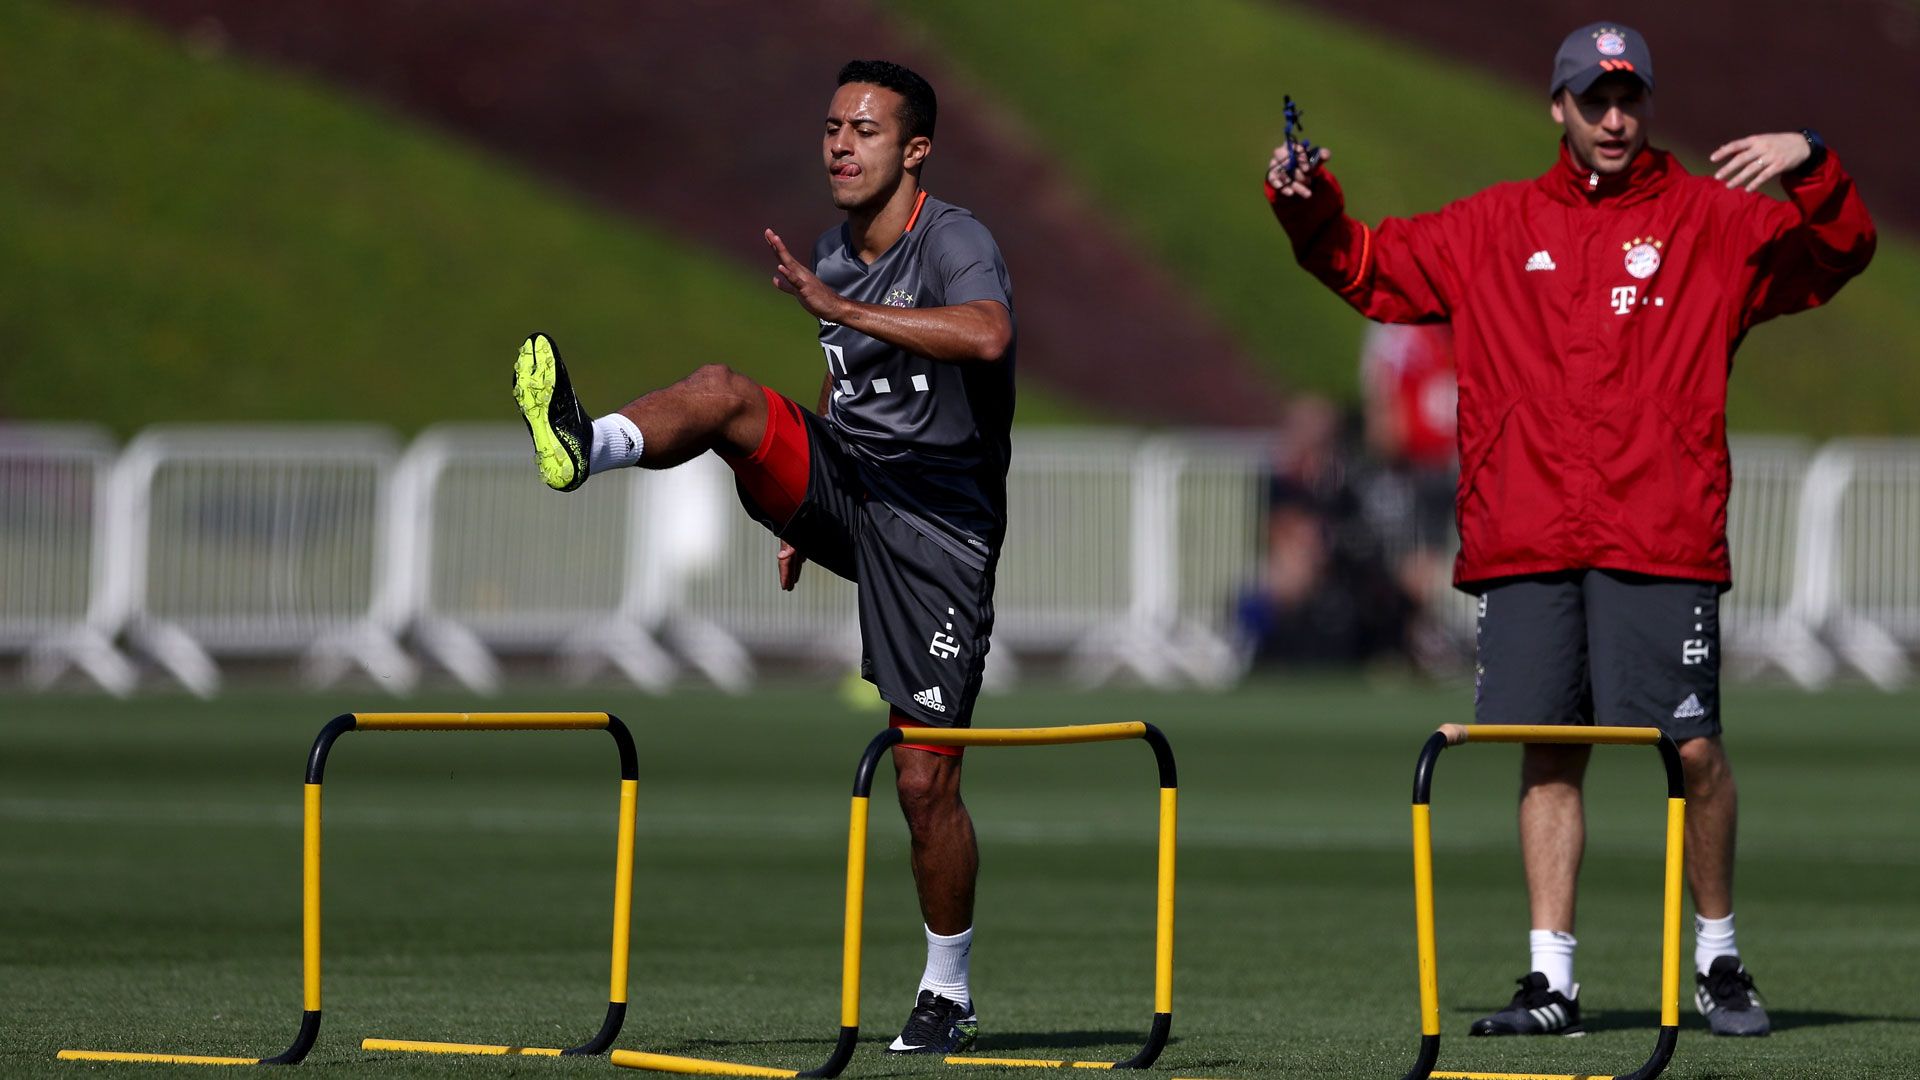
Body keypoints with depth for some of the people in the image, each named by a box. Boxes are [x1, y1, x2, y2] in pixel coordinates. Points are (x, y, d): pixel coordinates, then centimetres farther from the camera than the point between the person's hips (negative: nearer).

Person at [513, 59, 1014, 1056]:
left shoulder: (952, 243, -14)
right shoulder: (833, 253, 10)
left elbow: (985, 336, -36)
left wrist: (840, 308, -40)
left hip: (936, 520, -6)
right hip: (841, 482, 6)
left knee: (925, 779, -5)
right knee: (723, 392, -23)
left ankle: (948, 994, 12)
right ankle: (585, 447, -50)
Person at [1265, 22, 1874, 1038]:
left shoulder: (1709, 220, 9)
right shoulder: (1496, 228, 17)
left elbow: (1835, 255, 0)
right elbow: (1371, 267, 24)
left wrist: (1811, 166, -18)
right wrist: (1307, 209, 6)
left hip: (1661, 543, -3)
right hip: (1526, 543, 3)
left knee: (1692, 750, -7)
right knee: (1548, 757, 2)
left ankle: (1718, 957, 11)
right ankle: (1551, 980, 5)